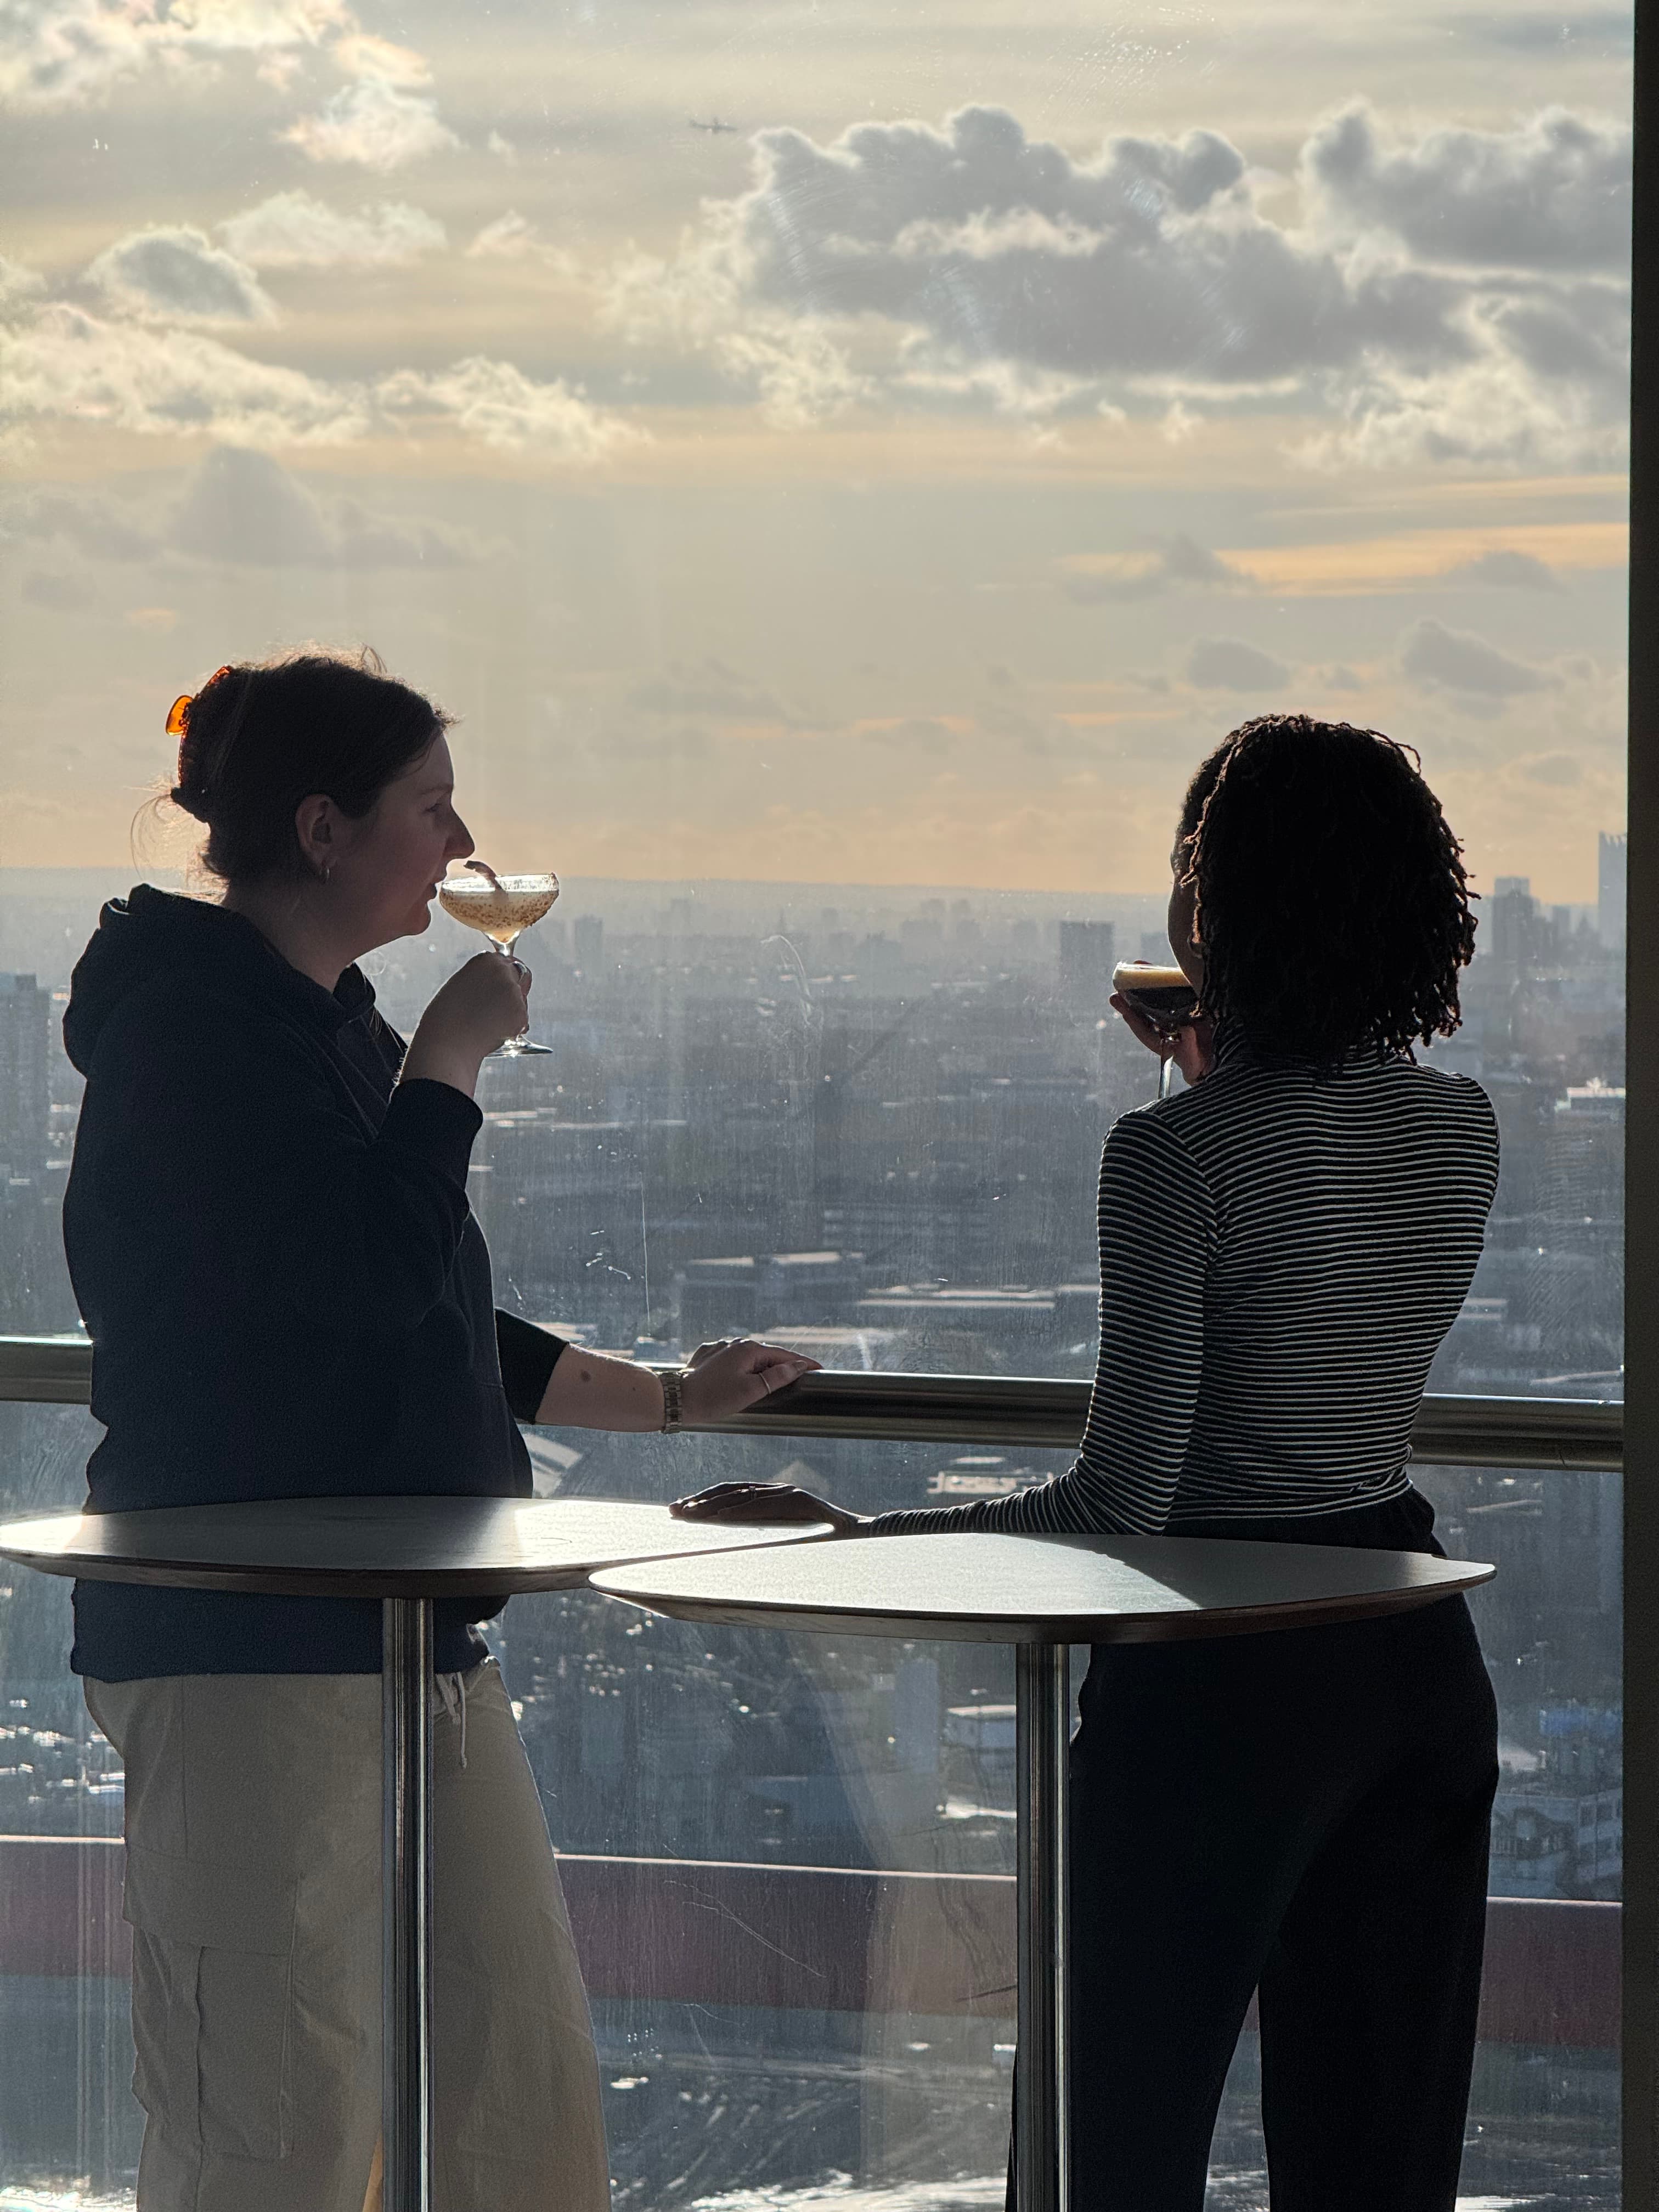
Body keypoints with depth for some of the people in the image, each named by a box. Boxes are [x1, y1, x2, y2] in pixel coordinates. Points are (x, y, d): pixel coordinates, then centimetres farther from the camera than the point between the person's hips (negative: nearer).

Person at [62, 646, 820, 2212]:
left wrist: (671, 1399, 28)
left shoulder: (331, 1024, 18)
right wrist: (449, 1061, -9)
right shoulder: (190, 1026, -12)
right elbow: (366, 1280, -23)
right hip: (246, 1652, -10)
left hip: (415, 1642, 10)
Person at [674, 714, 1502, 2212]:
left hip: (1224, 1678, -6)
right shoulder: (1463, 1129, 2)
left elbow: (1122, 1501, -19)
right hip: (1419, 1655, 7)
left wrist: (853, 1537, -15)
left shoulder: (1179, 1155, -17)